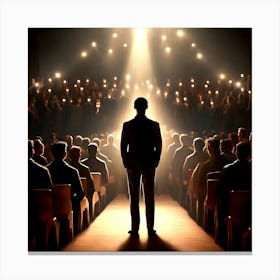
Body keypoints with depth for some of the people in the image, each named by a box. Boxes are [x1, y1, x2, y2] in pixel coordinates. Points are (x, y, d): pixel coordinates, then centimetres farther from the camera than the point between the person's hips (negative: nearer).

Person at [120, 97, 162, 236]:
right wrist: (155, 162, 9)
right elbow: (159, 146, 0)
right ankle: (150, 228, 8)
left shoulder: (127, 125, -4)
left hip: (133, 164, 0)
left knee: (134, 197, 5)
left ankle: (135, 228, 5)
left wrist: (126, 162, 8)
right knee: (149, 197, 6)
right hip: (149, 164, 1)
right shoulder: (154, 125, -2)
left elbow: (123, 146, -2)